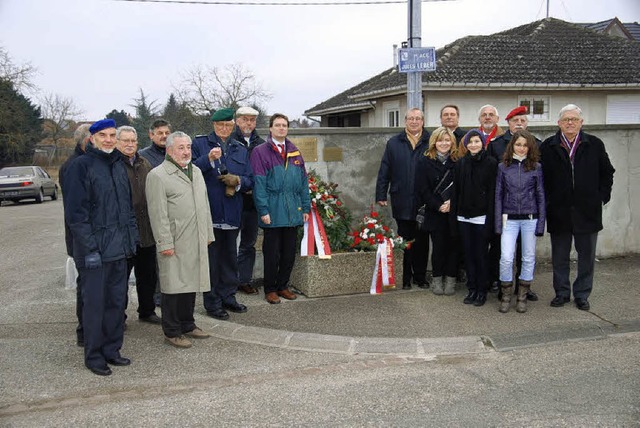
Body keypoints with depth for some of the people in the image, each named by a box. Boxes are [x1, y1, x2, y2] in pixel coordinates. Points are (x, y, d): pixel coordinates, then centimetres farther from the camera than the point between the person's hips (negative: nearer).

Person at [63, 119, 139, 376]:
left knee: (116, 301, 12)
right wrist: (89, 248, -17)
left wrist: (132, 236, 11)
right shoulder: (81, 166, -8)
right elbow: (75, 212, -13)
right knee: (94, 303, 1)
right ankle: (93, 356, 14)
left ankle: (112, 350, 24)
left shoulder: (118, 164, 13)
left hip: (119, 248, 7)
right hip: (94, 250, -7)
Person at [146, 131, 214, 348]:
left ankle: (187, 325, 27)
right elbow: (158, 213, -13)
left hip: (196, 241, 7)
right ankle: (172, 332, 10)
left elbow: (204, 204, 21)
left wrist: (208, 233, 17)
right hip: (174, 242, -7)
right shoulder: (157, 175, -8)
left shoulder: (196, 171, 16)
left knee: (191, 282, 14)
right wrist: (165, 243, -17)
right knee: (174, 286, -1)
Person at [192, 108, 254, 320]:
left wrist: (237, 180, -7)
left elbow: (250, 181, 15)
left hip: (232, 213, 4)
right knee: (211, 258, 0)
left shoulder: (241, 149, 15)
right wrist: (209, 159, -21)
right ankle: (212, 303, 10)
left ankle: (228, 297, 26)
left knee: (230, 257, 13)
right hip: (208, 211, -4)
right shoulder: (200, 143, 3)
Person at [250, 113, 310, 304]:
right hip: (273, 213, -5)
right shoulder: (260, 152, -4)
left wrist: (306, 208, 7)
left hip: (293, 213, 5)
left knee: (289, 253, 11)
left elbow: (303, 182, 13)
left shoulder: (295, 153, 13)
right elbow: (258, 183, -9)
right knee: (272, 253, 4)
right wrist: (263, 210, -15)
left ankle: (283, 286, 25)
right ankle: (270, 289, 17)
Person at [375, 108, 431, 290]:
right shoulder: (394, 143, 7)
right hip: (402, 203, 0)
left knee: (422, 241, 9)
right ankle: (405, 277, 17)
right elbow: (384, 171, 6)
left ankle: (420, 276, 22)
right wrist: (381, 195, 0)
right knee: (405, 240, 8)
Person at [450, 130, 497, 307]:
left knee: (480, 255, 2)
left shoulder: (491, 163, -4)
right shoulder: (460, 164, 8)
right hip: (464, 217, 4)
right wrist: (454, 215, 4)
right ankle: (472, 289, 19)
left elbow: (492, 192, -8)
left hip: (481, 217, -4)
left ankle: (482, 291, 13)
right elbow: (456, 191, 9)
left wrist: (490, 218, -12)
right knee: (468, 254, 9)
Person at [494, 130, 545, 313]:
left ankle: (522, 297, 18)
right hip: (509, 219, -1)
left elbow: (540, 195, 5)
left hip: (530, 218, 1)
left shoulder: (536, 167, 3)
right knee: (506, 258, -9)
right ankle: (506, 296, 8)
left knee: (529, 258, 6)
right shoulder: (503, 167, 3)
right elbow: (498, 195, 4)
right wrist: (498, 222, -2)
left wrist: (541, 222, -1)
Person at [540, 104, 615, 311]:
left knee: (587, 256, 8)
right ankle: (562, 292, 23)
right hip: (558, 212, 0)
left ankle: (582, 294, 21)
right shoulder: (548, 147, 0)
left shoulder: (594, 144, 3)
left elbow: (607, 172, 10)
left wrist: (602, 197, 2)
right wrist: (547, 201, -1)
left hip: (588, 211, 1)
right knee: (559, 257, 9)